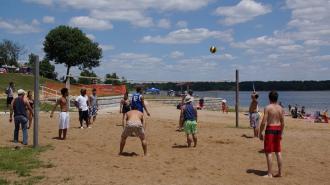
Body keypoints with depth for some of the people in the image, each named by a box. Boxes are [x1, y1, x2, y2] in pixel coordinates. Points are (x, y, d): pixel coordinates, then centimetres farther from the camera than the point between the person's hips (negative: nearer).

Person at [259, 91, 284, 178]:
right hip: (278, 129, 6)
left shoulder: (268, 107, -12)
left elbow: (263, 122, -15)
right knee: (278, 152, 13)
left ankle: (270, 174, 0)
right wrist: (281, 133, 19)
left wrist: (260, 133, -6)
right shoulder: (280, 108, 5)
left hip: (270, 129, -6)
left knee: (268, 152, -1)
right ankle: (280, 172, 18)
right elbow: (282, 123, 9)